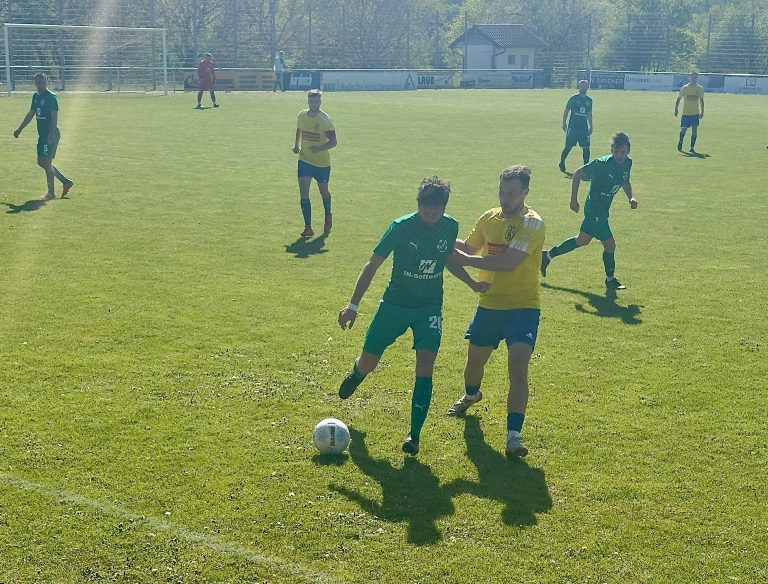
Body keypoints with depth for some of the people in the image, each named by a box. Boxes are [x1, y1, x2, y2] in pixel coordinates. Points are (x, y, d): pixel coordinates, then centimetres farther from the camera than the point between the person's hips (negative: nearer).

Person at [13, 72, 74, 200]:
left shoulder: (51, 97, -12)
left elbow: (54, 117, -18)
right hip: (42, 135, 9)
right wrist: (19, 129, 27)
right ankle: (66, 182, 21)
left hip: (51, 135, -9)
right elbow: (30, 114, 23)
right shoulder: (35, 96, 13)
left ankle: (51, 193, 1)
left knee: (46, 162, -7)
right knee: (41, 162, 11)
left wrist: (52, 133, -28)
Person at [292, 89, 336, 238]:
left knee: (323, 191, 14)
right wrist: (297, 145, 1)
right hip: (305, 160, 3)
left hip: (322, 162, -3)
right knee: (303, 193, -10)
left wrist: (319, 148, -31)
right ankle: (308, 227, -6)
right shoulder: (302, 116, 0)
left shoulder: (325, 119, -15)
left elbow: (333, 141, -15)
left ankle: (328, 216, 44)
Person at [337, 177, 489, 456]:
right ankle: (356, 373, 46)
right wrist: (353, 305, -19)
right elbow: (373, 264, -14)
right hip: (395, 304, -1)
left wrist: (472, 283, 8)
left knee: (425, 366, -15)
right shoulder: (401, 227, -18)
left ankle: (414, 434, -6)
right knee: (367, 363, 5)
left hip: (430, 308, 2)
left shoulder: (450, 227, -6)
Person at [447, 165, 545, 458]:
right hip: (489, 305, 6)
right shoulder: (489, 218, 4)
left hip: (523, 307, -6)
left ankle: (514, 435, -13)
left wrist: (466, 259, -26)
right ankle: (471, 395, 54)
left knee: (518, 367, -19)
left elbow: (509, 262, -28)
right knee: (475, 360, 20)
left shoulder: (532, 223, -17)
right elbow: (469, 248, 16)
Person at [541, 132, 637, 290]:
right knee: (610, 244, -5)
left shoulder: (628, 163, -2)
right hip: (594, 208, -8)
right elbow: (577, 174, -13)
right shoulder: (602, 164, -23)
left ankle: (548, 256, 35)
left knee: (582, 240, 20)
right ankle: (610, 279, 17)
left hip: (603, 209, 8)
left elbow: (625, 181, 18)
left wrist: (630, 197, 0)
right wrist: (574, 200, -13)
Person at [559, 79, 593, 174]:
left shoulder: (589, 100, 11)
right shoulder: (573, 98, -2)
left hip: (584, 128, 4)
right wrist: (564, 124, -3)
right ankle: (561, 164, 18)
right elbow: (566, 111, 1)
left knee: (586, 148, -4)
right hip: (573, 127, -4)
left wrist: (590, 127, 17)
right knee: (568, 147, 1)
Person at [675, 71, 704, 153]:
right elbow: (678, 98, 3)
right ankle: (680, 142, 35)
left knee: (694, 130, -8)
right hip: (686, 112, -1)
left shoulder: (700, 88, 2)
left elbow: (701, 100, 12)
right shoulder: (684, 88, -2)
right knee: (684, 129, 5)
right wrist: (676, 109, -5)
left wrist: (702, 112, 9)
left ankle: (692, 148, -2)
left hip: (695, 113, 1)